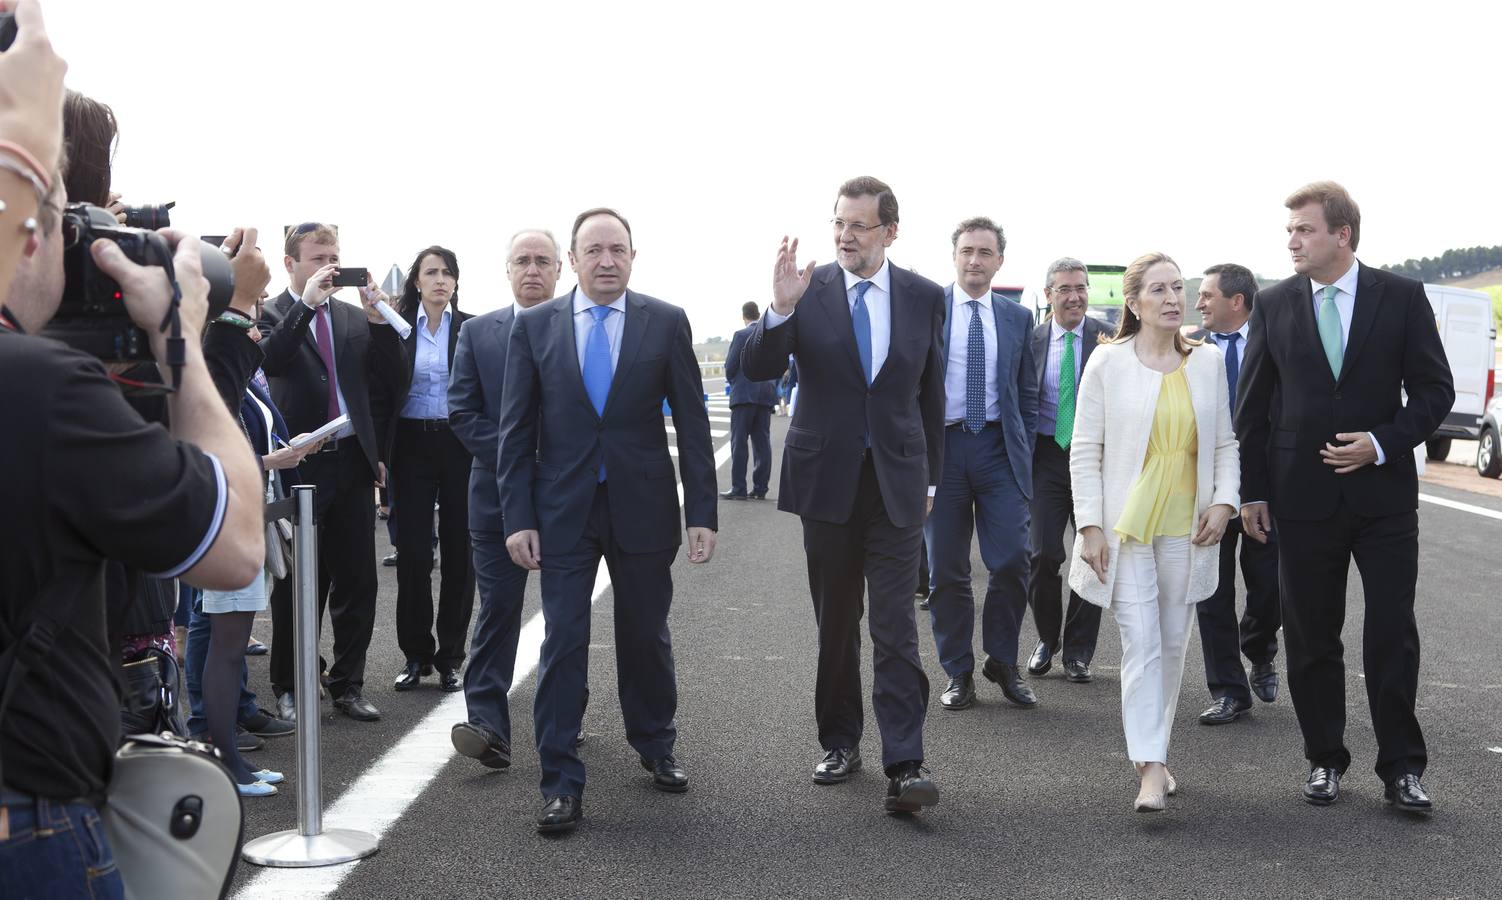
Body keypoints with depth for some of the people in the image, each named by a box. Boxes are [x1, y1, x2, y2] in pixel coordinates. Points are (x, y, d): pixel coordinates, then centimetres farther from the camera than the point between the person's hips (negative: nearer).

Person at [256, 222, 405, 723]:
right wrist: (307, 304, -24)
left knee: (357, 581, 7)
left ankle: (348, 685, 18)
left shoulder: (355, 318, 11)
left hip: (351, 461, 4)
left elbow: (394, 372, 4)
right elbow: (270, 360, -21)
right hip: (300, 465, -4)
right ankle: (288, 689, 18)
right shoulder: (270, 315, -2)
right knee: (297, 585, 6)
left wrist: (378, 318, -8)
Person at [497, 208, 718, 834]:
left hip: (643, 506, 0)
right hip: (563, 511, 0)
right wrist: (517, 518, -5)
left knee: (646, 636, 13)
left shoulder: (666, 323, -1)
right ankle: (561, 783, 6)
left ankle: (655, 746, 35)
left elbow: (692, 423, 0)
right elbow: (516, 429, 1)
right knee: (563, 642, -1)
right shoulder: (534, 326, 1)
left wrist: (702, 512, -4)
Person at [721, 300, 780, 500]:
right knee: (762, 442, 7)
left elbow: (730, 366, -8)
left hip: (744, 394, -5)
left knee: (739, 442, -3)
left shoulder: (741, 335, -8)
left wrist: (731, 381, 10)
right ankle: (760, 488, 7)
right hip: (766, 397, 5)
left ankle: (738, 489, -6)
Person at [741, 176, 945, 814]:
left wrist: (931, 476, 10)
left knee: (896, 627, -6)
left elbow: (931, 393, 9)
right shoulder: (808, 290, -3)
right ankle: (840, 743, 25)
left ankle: (904, 765, -7)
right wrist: (780, 309, -27)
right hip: (827, 479, 0)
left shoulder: (924, 297, 2)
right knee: (835, 625, 12)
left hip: (897, 481, 0)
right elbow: (757, 368, -10)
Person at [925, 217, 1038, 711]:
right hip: (942, 445, -1)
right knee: (947, 571, 3)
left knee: (1012, 562, -6)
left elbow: (1027, 394, 15)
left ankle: (1003, 663, 13)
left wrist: (1023, 453, 6)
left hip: (999, 448, 2)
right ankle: (959, 673, 15)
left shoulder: (1017, 318, 10)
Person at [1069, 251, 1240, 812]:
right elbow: (1085, 450, -2)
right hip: (1126, 527, -3)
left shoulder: (1207, 362, 7)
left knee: (1173, 644, 10)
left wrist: (1225, 501, -3)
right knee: (1142, 644, -10)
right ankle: (1151, 770, -11)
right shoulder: (1108, 363, -3)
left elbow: (1225, 444, 12)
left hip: (1186, 528, 4)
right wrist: (1090, 525, -9)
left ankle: (1153, 750, 26)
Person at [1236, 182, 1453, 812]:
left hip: (1383, 493, -1)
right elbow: (1253, 406, 6)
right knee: (1311, 637, 7)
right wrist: (1253, 492, 3)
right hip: (1303, 497, 1)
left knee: (1393, 634, 0)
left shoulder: (1401, 298, -2)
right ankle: (1325, 759, 20)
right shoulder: (1274, 306, 2)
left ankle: (1401, 767, 11)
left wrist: (1383, 443, -13)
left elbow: (1435, 389, 1)